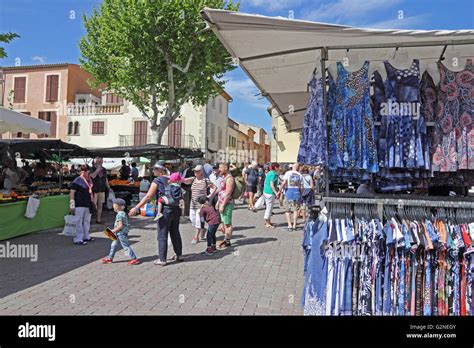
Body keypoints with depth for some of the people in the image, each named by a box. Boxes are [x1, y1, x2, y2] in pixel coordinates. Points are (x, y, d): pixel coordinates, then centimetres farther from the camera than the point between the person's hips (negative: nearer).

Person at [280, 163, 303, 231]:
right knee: (295, 210, 9)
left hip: (288, 191, -2)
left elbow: (284, 183, -12)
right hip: (297, 191, 2)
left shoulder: (288, 173, -2)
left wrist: (281, 190, -3)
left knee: (287, 210, 6)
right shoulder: (299, 175, 5)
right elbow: (301, 187, 4)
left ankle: (290, 225, -1)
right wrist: (301, 194, 17)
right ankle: (294, 226, 11)